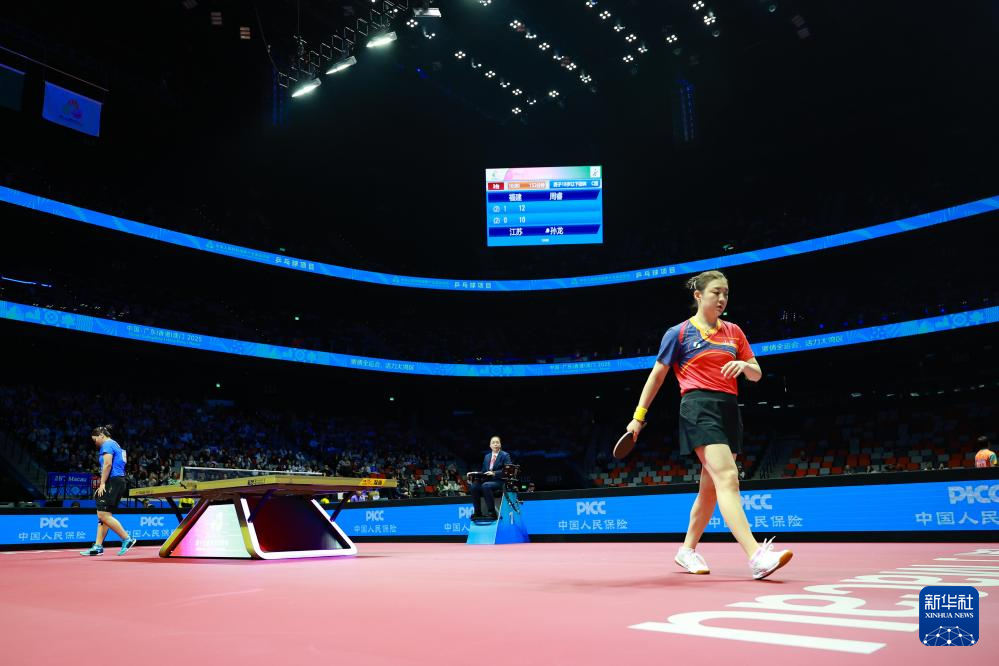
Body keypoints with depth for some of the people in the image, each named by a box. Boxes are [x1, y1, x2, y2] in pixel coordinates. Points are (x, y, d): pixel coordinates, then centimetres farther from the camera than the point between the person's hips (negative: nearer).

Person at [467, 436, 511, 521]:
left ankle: (492, 512, -30)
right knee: (474, 486, -23)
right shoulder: (487, 456, 21)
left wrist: (494, 473, -23)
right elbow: (483, 472, 19)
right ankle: (477, 512, -18)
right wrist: (475, 473, -1)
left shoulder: (505, 455, 3)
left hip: (500, 482, -6)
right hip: (487, 480, 6)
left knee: (485, 486, -35)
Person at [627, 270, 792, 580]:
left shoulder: (734, 332, 17)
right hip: (699, 407, -6)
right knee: (728, 478, -20)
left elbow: (757, 374, 17)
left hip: (729, 410, 6)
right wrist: (639, 416, 9)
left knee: (711, 488, 10)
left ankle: (687, 550, 26)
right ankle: (756, 557, -28)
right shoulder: (679, 333, 4)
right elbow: (657, 375, 9)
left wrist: (743, 365, -7)